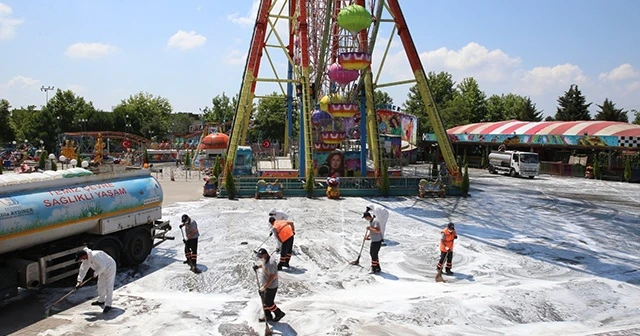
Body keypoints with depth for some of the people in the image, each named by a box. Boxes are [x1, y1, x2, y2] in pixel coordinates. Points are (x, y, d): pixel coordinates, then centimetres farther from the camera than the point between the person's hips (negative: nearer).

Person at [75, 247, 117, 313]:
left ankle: (108, 305, -7)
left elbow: (102, 266, -34)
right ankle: (101, 300, 36)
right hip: (103, 270, 10)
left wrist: (96, 273, -22)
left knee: (108, 286, -10)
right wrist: (79, 281, 4)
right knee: (101, 285, 18)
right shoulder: (86, 260, -2)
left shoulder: (94, 256, -34)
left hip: (109, 268, -10)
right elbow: (83, 269, 6)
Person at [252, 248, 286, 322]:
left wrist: (264, 287, -30)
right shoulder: (265, 260, -1)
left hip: (271, 287, -10)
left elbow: (271, 277, -31)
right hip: (265, 285, 10)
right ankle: (268, 316, 35)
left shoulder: (271, 263, -30)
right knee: (264, 302, 19)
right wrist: (258, 266, 3)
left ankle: (279, 314, 23)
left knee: (268, 303, 2)